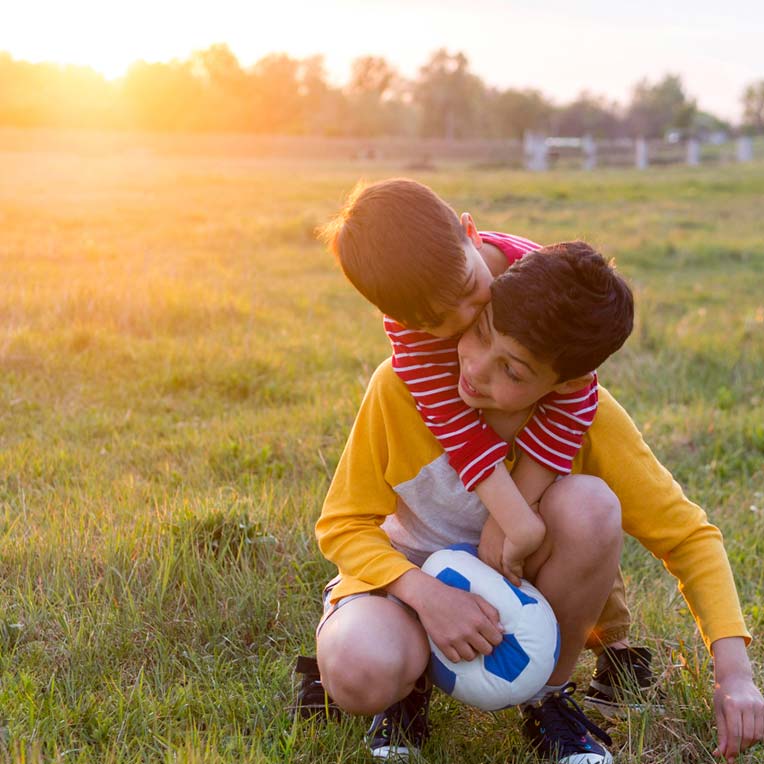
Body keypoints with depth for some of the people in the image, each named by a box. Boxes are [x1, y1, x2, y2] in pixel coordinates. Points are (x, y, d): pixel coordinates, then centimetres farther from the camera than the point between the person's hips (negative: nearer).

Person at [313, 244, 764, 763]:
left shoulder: (590, 416, -21)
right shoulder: (401, 387, -24)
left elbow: (688, 534, -13)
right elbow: (343, 525, -14)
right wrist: (425, 594, -33)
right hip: (409, 578, -1)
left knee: (589, 504, -32)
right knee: (359, 673, -38)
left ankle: (550, 694, -7)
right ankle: (409, 685, 3)